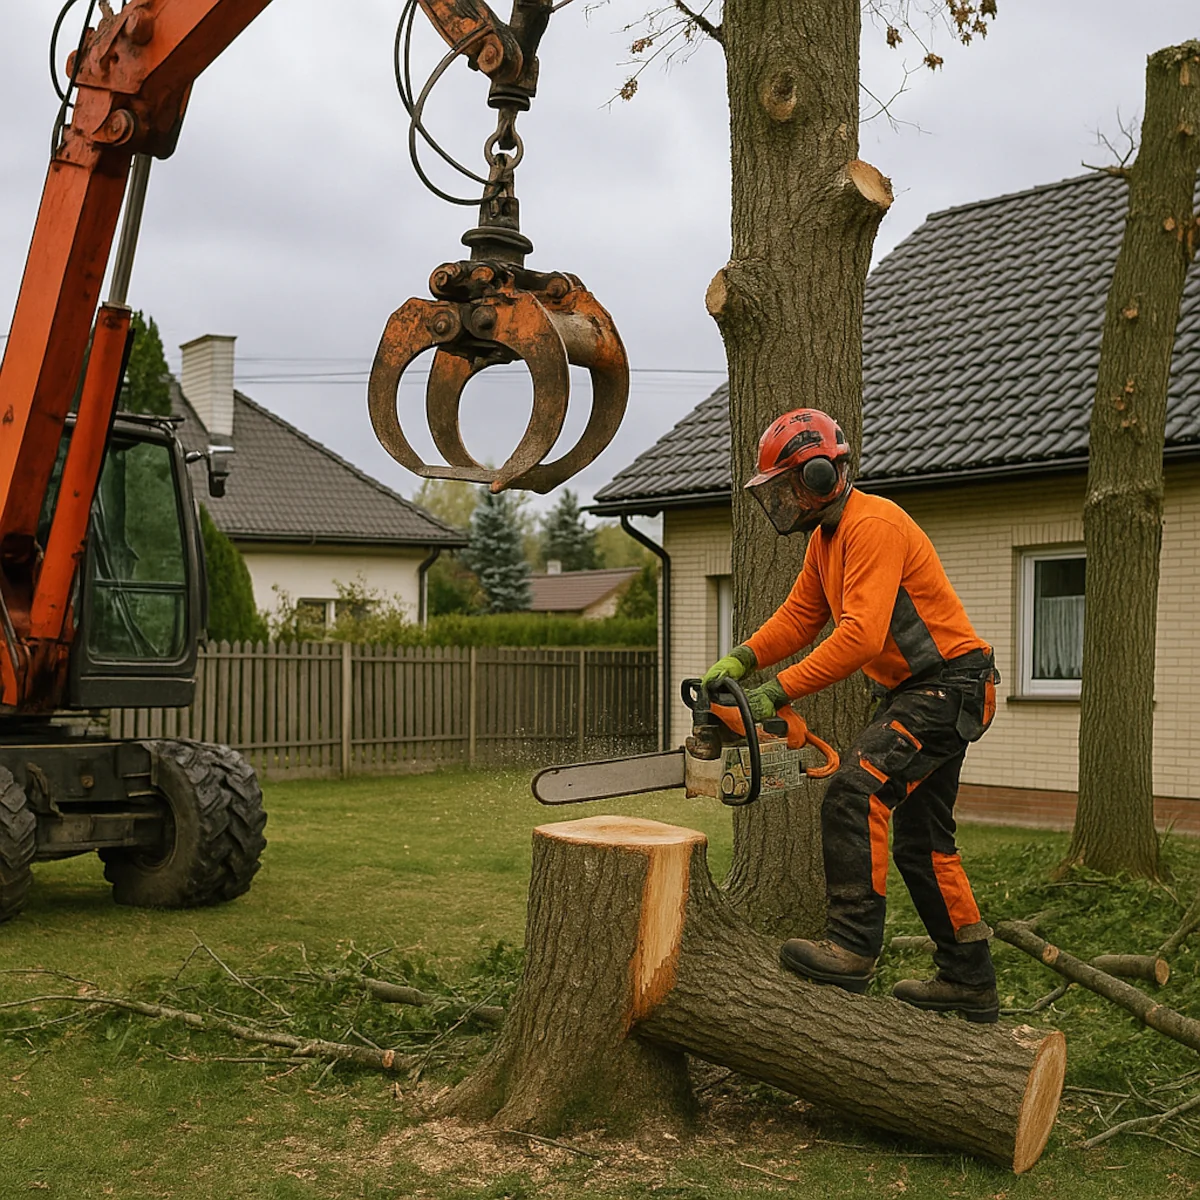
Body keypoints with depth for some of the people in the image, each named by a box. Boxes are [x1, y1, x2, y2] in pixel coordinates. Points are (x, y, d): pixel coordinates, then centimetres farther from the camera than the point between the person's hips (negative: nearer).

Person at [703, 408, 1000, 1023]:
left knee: (856, 790, -26)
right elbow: (798, 617, 11)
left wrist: (779, 690, -29)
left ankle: (851, 946, -24)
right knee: (921, 839, 14)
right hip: (918, 693, 11)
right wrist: (738, 661, -6)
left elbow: (860, 635, -30)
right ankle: (968, 981, 24)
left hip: (949, 684, -11)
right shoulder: (825, 538, 12)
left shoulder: (872, 525, -21)